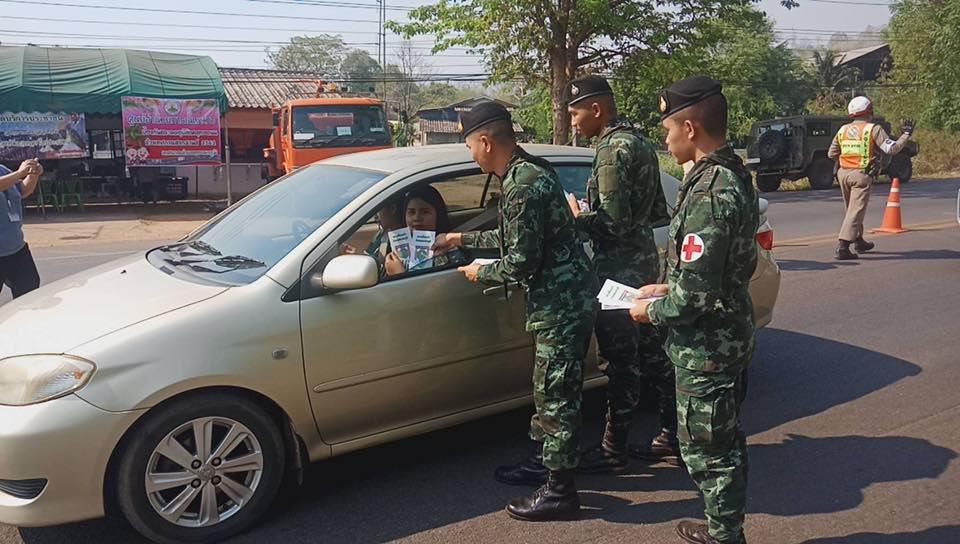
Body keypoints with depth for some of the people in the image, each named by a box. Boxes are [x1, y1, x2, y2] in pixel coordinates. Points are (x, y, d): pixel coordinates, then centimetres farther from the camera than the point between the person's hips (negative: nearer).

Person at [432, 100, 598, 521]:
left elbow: (521, 262, -22)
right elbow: (515, 238, 22)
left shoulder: (521, 186, -21)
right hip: (563, 298, 10)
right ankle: (542, 460, 36)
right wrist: (462, 239, 26)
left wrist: (481, 273, -4)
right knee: (547, 389, 21)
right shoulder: (529, 170, 11)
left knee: (557, 395, -1)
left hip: (561, 303, -10)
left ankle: (560, 491, 10)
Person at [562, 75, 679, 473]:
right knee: (652, 351, 16)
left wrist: (578, 219, -8)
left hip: (619, 268, -10)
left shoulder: (612, 150, -17)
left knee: (620, 361, -1)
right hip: (645, 261, 10)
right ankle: (672, 434, 26)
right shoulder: (639, 142, 13)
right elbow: (658, 212, 17)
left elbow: (614, 222, -24)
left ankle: (613, 449, 10)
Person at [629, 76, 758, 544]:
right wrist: (667, 289, 13)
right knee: (724, 442, 23)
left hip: (705, 347, -10)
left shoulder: (709, 193, -26)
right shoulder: (734, 176, 6)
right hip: (732, 334, 10)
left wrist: (652, 311, -10)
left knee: (706, 450, 5)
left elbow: (695, 293, -27)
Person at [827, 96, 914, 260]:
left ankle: (859, 241, 33)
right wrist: (905, 135, 2)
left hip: (844, 173, 6)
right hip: (862, 175, -6)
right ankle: (842, 246, -17)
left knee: (851, 209, 20)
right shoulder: (874, 129, -5)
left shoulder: (843, 130, 10)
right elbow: (891, 148, -12)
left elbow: (831, 154, 14)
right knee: (856, 211, -7)